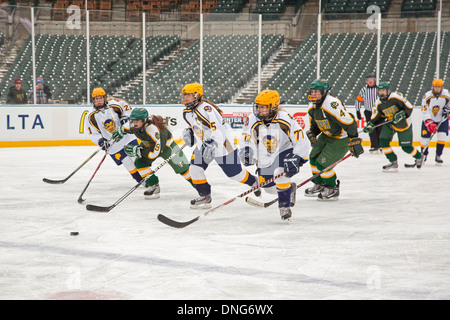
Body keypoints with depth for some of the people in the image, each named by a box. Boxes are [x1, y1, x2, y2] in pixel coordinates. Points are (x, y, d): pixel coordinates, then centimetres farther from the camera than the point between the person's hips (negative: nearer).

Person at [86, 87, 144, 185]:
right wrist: (100, 141, -20)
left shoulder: (113, 104, -8)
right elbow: (93, 133, -3)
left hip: (126, 136, 0)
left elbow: (127, 108, 7)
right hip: (113, 145, 0)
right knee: (128, 163, -2)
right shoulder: (92, 115, -6)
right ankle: (140, 180, 13)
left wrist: (125, 117, -11)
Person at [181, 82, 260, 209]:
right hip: (203, 145, 8)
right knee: (195, 168, -9)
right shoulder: (187, 113, 2)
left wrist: (213, 146, -44)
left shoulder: (205, 109, -27)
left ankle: (254, 182, 31)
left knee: (235, 173, 2)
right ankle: (204, 196, 3)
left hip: (223, 145, -8)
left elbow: (219, 131, -33)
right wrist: (188, 132, 1)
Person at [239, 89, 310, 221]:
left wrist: (297, 160, -27)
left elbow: (302, 142, -19)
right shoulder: (253, 120, -16)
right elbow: (246, 140, -6)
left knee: (280, 174, -32)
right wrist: (246, 153, -26)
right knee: (269, 188, 10)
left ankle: (285, 206, -14)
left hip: (284, 153, -5)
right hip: (265, 158, 5)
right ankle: (290, 188, 44)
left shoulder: (285, 119, -24)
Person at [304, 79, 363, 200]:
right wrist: (312, 135, -5)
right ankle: (320, 185, 33)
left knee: (322, 163, -13)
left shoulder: (332, 104, -31)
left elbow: (349, 123, -30)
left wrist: (354, 142, -28)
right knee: (314, 157, 11)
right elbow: (314, 125, 15)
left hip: (342, 138, -9)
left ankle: (333, 190, 8)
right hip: (326, 136, 9)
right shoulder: (312, 107, -1)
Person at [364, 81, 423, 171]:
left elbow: (409, 107, -21)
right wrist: (370, 124, -12)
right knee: (383, 141, -13)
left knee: (406, 147, -1)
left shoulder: (396, 97, -23)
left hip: (403, 124, -6)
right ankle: (393, 163, 0)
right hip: (390, 123, 6)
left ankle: (419, 156, 31)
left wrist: (402, 114, -35)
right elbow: (377, 117, 4)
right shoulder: (378, 103, -5)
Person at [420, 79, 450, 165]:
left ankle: (438, 156, -2)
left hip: (442, 119, 1)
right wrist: (430, 123, -34)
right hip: (429, 119, -1)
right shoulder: (427, 96, -21)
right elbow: (424, 112, -23)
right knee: (424, 138, -3)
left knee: (442, 136, -16)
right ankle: (424, 154, 25)